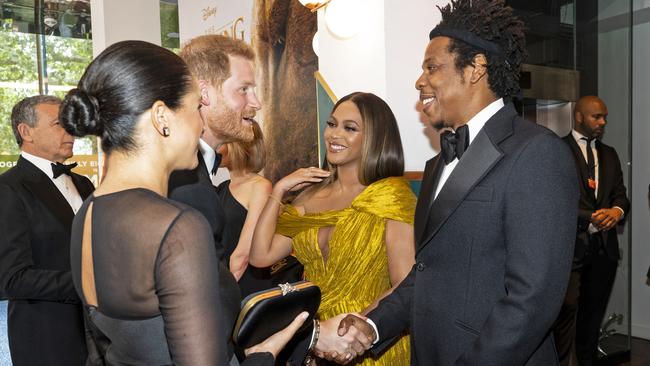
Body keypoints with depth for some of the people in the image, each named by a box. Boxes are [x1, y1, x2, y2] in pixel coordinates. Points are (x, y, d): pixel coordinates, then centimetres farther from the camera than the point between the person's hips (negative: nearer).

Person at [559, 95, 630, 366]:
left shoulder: (609, 153, 17)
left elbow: (620, 194, 12)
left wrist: (617, 211, -10)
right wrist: (590, 218, -17)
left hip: (604, 244, 7)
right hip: (571, 243, -6)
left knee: (594, 311, 14)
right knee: (567, 309, -10)